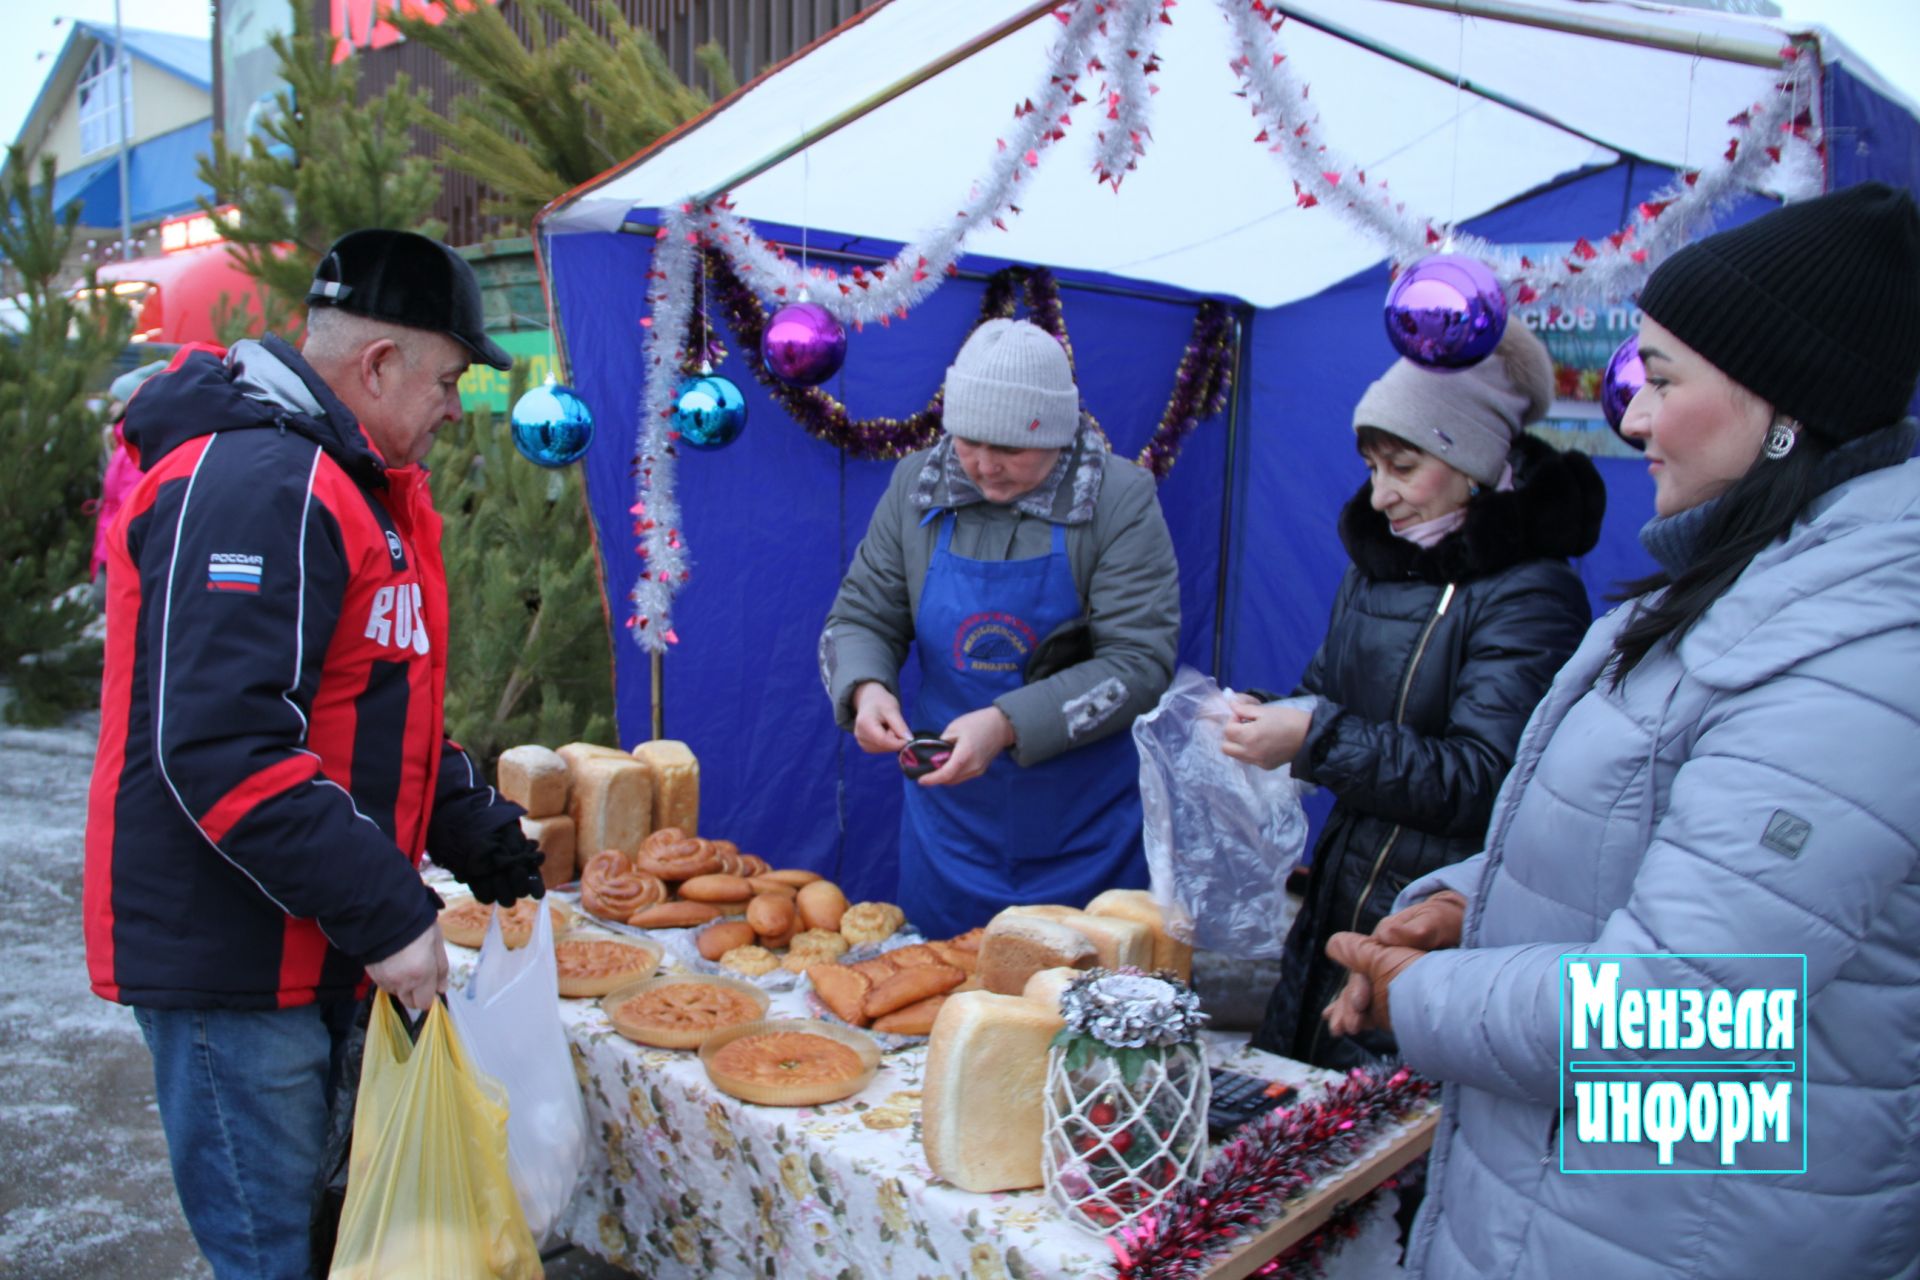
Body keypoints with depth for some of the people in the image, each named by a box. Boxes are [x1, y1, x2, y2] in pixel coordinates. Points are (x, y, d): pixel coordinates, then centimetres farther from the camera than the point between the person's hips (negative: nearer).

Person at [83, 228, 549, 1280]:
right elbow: (222, 751, -28)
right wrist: (387, 915, -24)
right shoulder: (256, 484, -21)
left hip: (317, 948, 10)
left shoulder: (358, 484, 13)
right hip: (231, 962, -10)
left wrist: (474, 829, 12)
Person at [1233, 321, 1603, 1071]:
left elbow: (1481, 780, -21)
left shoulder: (1531, 595, -15)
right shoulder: (1380, 561, 8)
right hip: (1343, 898, 7)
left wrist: (1316, 738, -25)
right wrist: (1267, 719, -6)